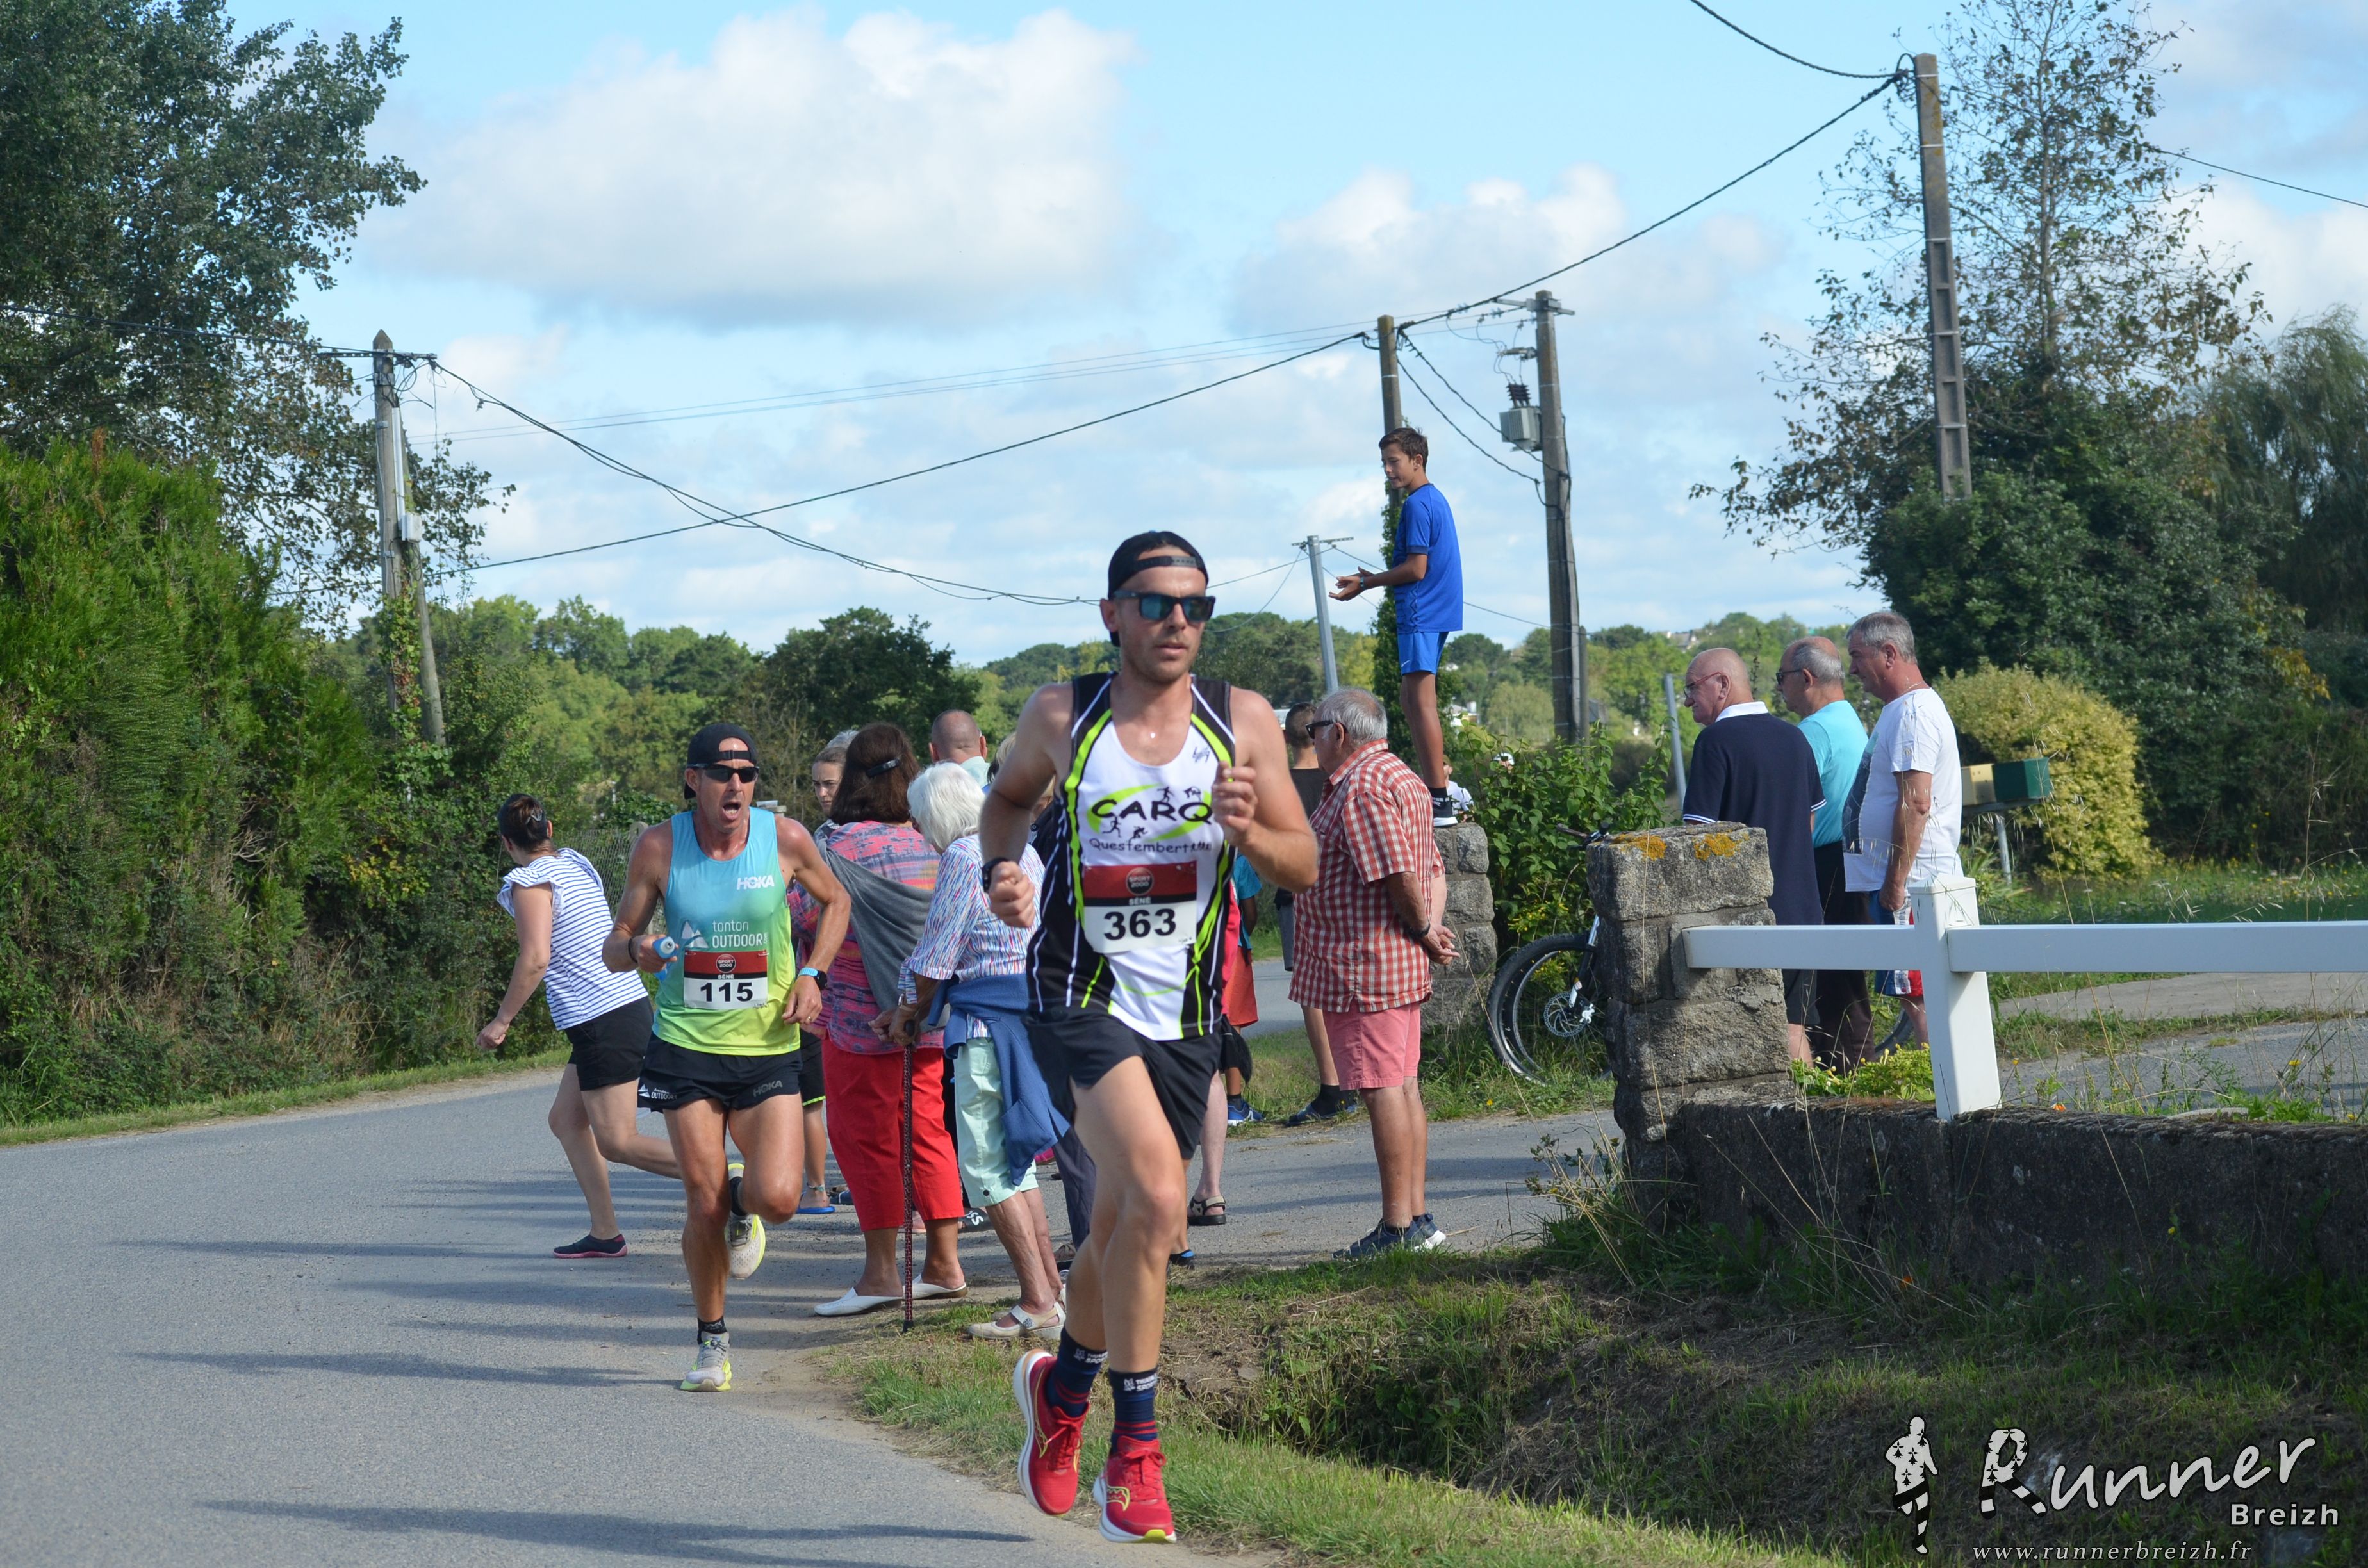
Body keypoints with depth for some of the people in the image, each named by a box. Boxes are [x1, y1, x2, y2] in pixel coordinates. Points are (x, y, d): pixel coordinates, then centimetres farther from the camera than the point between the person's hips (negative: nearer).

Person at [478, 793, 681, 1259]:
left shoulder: (532, 883, -11)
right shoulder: (575, 863, 14)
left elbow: (535, 959, -20)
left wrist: (502, 1021, -11)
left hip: (604, 1023, -9)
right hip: (629, 1006, 9)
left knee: (616, 1141, -7)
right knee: (566, 1120, 16)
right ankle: (605, 1233, 12)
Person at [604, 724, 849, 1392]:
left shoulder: (785, 838, -4)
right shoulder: (659, 847, -5)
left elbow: (836, 902, 15)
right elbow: (614, 945, 3)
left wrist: (811, 973, 0)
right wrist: (636, 951, -21)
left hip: (768, 1045, 0)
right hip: (686, 1045, 0)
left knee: (778, 1198, -14)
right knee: (703, 1207, -3)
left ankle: (742, 1203, 25)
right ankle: (712, 1343, 19)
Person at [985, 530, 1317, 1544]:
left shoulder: (1243, 722, 1)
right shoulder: (1061, 716, -2)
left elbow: (1305, 869, 4)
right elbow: (1011, 793, 19)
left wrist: (1247, 831, -17)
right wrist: (1000, 867, -1)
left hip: (1186, 1015, 3)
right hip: (1080, 998, -3)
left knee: (1123, 1235, 13)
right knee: (1155, 1195, -25)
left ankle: (1061, 1387, 45)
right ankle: (1134, 1453, -15)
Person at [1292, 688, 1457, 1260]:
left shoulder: (1360, 790, -15)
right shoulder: (1403, 779, 19)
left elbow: (1400, 875, -22)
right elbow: (1433, 869, 19)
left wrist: (1424, 931, -7)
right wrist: (1433, 927, 5)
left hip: (1364, 966, -11)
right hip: (1403, 966, 11)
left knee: (1383, 1091, -8)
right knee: (1403, 1088, 12)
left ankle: (1398, 1226, -7)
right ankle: (1416, 1216, 15)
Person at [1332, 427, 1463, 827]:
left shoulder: (1417, 505, -12)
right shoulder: (1436, 500, 18)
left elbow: (1416, 569, -16)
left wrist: (1365, 583, -6)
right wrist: (1375, 580, 21)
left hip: (1421, 614, -10)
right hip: (1435, 614, 10)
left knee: (1421, 702, -11)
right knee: (1412, 698, 14)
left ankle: (1439, 801, -15)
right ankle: (1434, 789, 15)